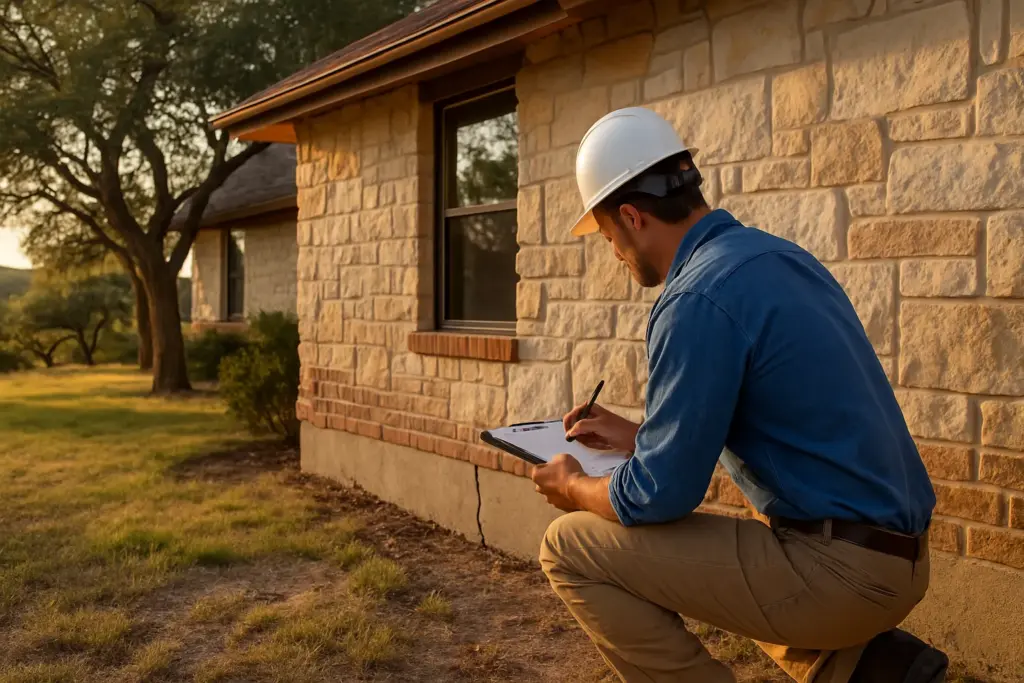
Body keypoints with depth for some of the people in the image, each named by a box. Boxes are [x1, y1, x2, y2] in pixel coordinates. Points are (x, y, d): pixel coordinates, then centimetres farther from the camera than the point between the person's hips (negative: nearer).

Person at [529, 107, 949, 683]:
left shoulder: (698, 298, -19)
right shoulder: (774, 254, 9)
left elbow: (661, 496, -17)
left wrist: (575, 487, 2)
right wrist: (635, 435, 22)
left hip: (838, 569, -10)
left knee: (572, 550, -4)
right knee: (686, 543, 33)